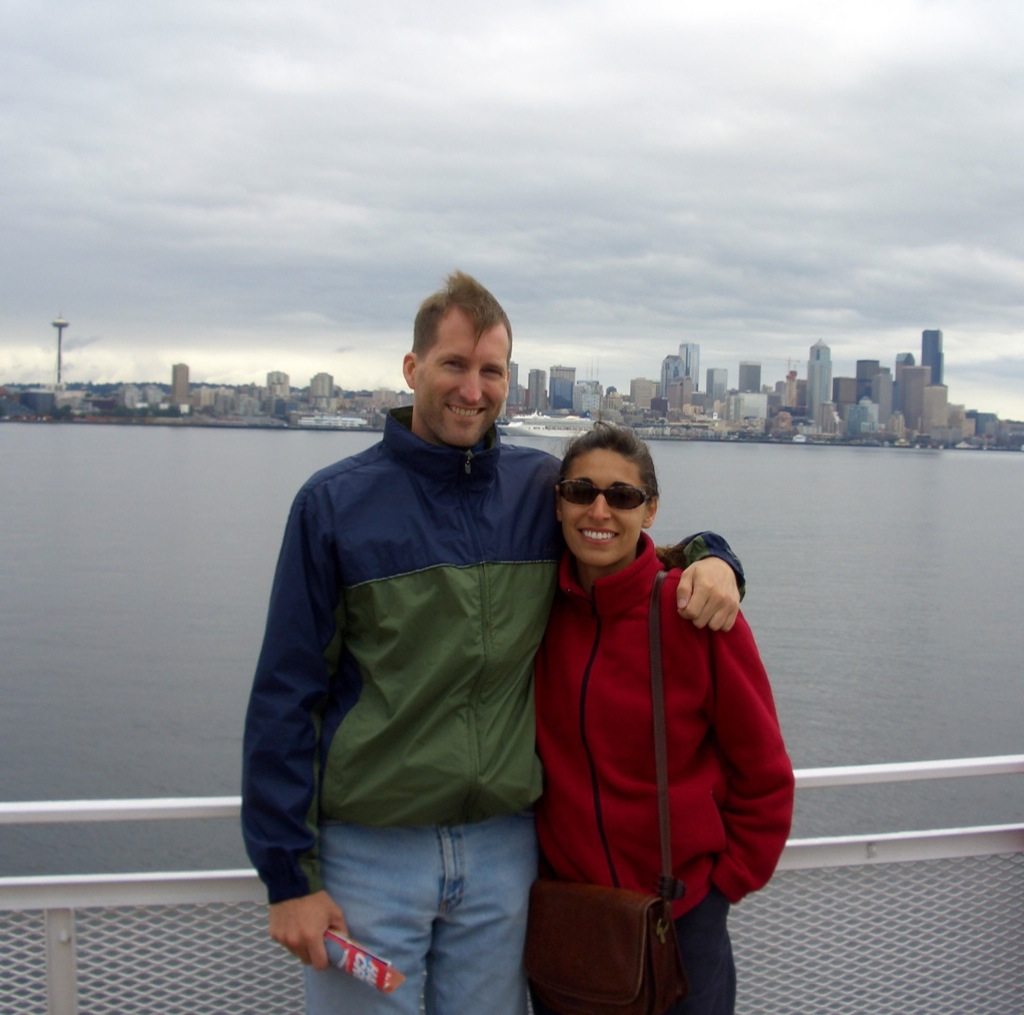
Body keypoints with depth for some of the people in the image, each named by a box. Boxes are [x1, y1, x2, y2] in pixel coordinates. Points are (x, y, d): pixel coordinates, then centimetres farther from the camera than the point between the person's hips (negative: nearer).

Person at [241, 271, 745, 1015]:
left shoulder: (543, 488, 2)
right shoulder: (336, 502, -5)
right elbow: (285, 696, -4)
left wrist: (710, 557, -6)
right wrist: (288, 873, -7)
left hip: (503, 850, 3)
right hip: (370, 852, -2)